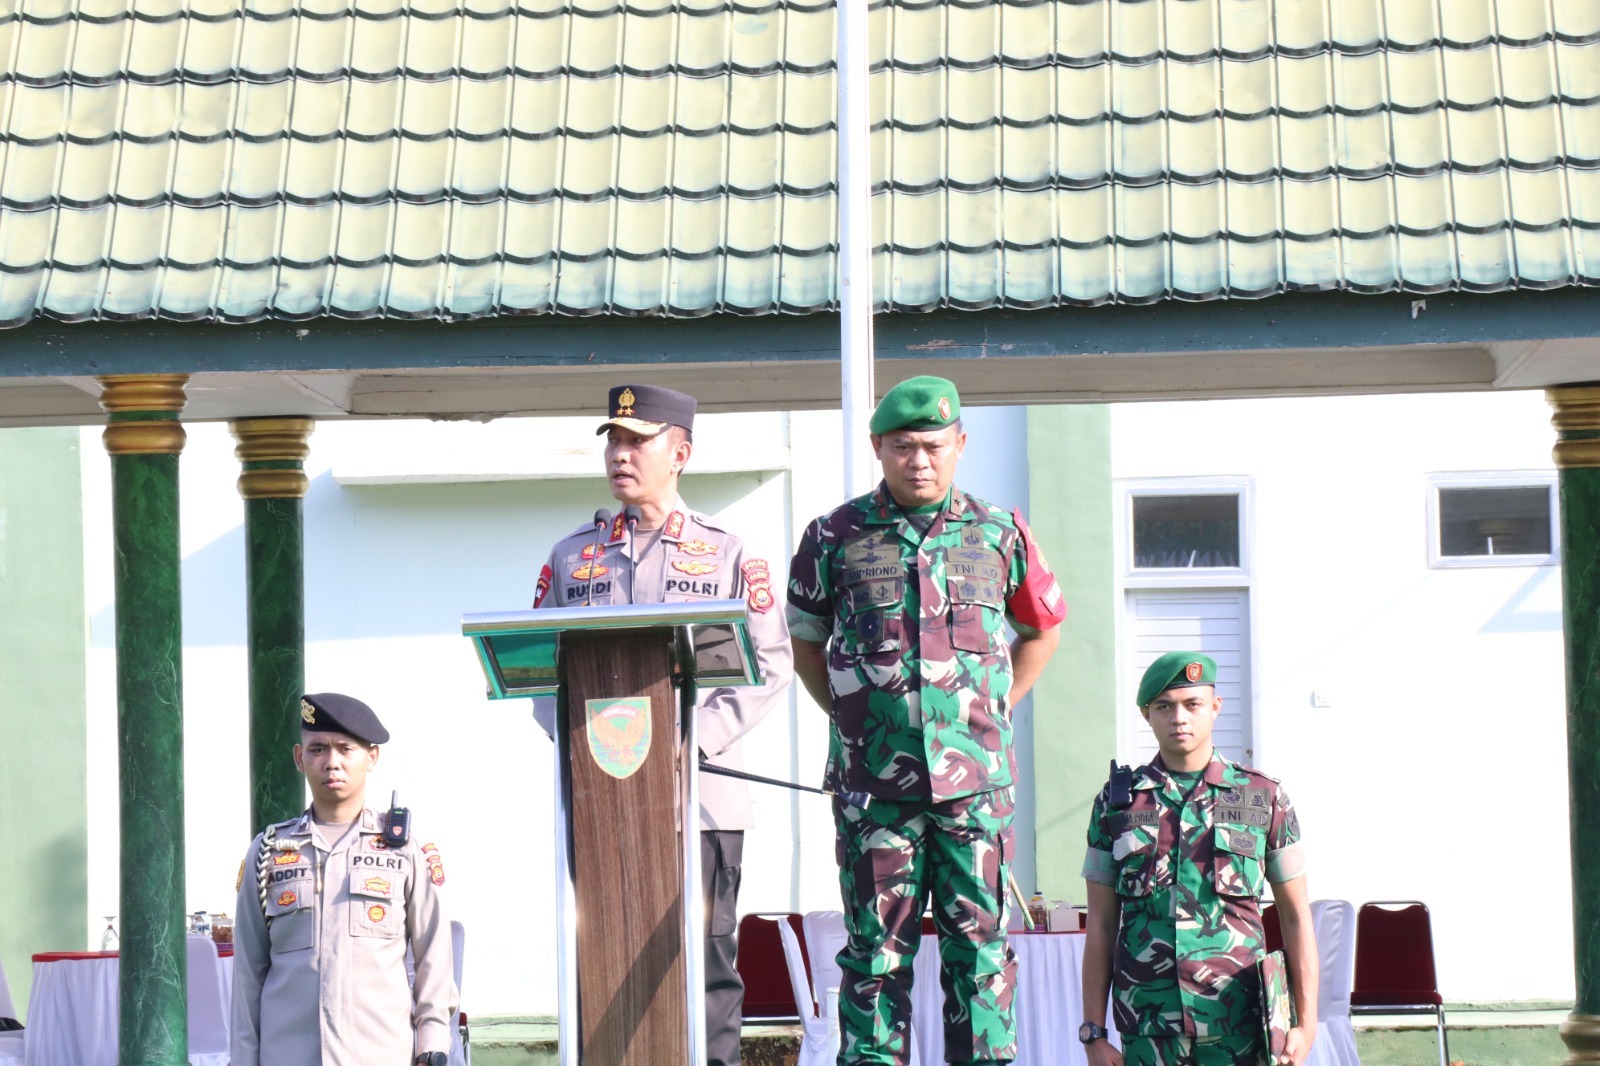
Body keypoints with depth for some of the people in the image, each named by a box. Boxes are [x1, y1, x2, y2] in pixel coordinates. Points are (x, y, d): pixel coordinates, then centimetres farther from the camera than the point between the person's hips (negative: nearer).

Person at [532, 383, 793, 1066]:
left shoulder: (727, 554, 6)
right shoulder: (571, 558, 14)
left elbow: (769, 665, 0)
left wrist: (695, 740, -12)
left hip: (702, 796, -2)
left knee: (705, 958, -2)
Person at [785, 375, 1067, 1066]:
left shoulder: (1000, 534, 6)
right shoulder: (837, 537, 4)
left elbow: (1043, 628, 20)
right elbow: (806, 641, 15)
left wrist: (992, 711, 11)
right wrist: (851, 718, 6)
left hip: (976, 776, 1)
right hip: (872, 778, -1)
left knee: (980, 943, 2)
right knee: (877, 947, 1)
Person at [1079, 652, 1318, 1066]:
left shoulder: (1264, 799, 8)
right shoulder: (1118, 802, 10)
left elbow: (1296, 919, 9)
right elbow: (1100, 926, 10)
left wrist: (1306, 1022, 1)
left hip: (1237, 1028, -1)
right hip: (1149, 1029, 1)